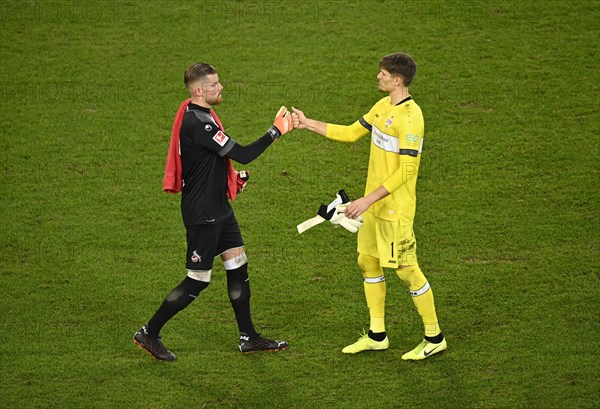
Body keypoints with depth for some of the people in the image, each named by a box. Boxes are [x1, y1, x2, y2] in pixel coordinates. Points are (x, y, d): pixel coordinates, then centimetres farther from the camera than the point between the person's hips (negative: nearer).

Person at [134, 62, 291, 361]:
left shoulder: (197, 114, 7)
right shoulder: (198, 123, -25)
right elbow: (242, 155, -26)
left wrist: (228, 178, 11)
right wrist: (276, 131, -19)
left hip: (218, 208, 10)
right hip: (202, 215, -10)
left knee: (238, 265, 13)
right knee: (198, 280, -1)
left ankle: (248, 337, 21)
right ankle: (149, 333, 11)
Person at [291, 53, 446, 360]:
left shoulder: (410, 117, -22)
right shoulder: (383, 106, 7)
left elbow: (407, 171, -24)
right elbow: (351, 133, 20)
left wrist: (368, 200, -24)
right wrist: (309, 124, 14)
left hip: (395, 208, -9)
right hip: (374, 205, 9)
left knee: (406, 268, -2)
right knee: (368, 262, 14)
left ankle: (434, 337, 12)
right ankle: (377, 335, 25)